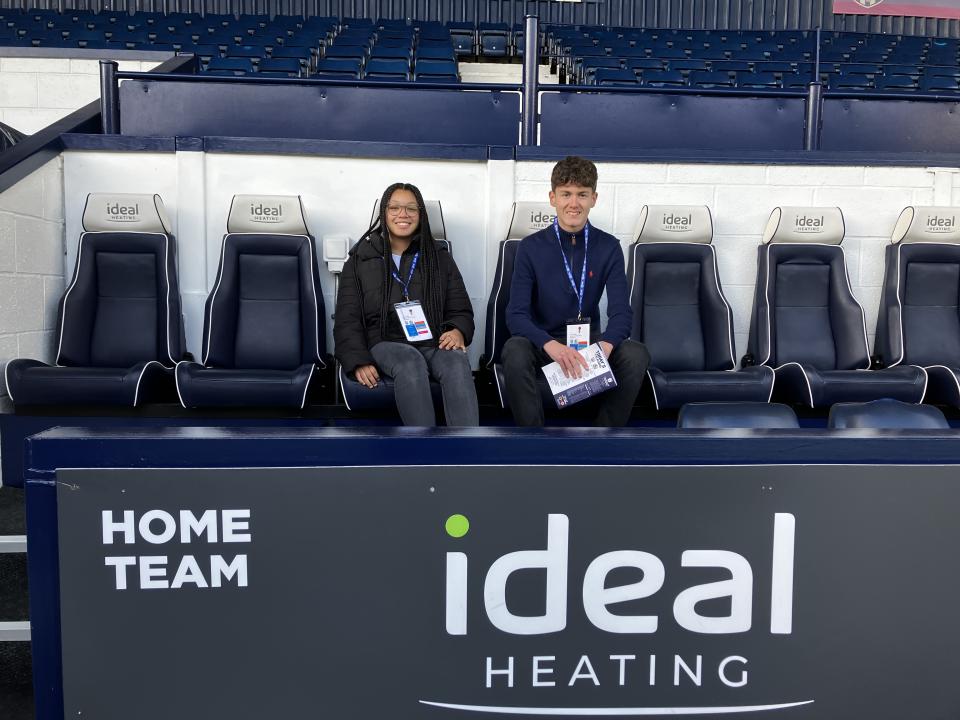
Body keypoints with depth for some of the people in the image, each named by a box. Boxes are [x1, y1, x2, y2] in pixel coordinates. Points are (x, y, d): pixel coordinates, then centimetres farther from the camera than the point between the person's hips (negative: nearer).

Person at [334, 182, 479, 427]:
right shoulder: (360, 261, 15)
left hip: (434, 344, 1)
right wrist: (360, 361, -10)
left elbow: (461, 310, 17)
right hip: (386, 343, -1)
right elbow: (347, 320, 8)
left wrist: (458, 331, -9)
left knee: (457, 361, -35)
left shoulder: (440, 259, 20)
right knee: (410, 361, -38)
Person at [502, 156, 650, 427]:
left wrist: (605, 345, -34)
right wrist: (551, 345, -37)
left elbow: (621, 311, -10)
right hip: (542, 341, -1)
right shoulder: (531, 247, -7)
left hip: (590, 340, 2)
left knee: (637, 354, -27)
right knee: (514, 351, -34)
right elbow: (516, 314, -16)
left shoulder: (608, 247, -2)